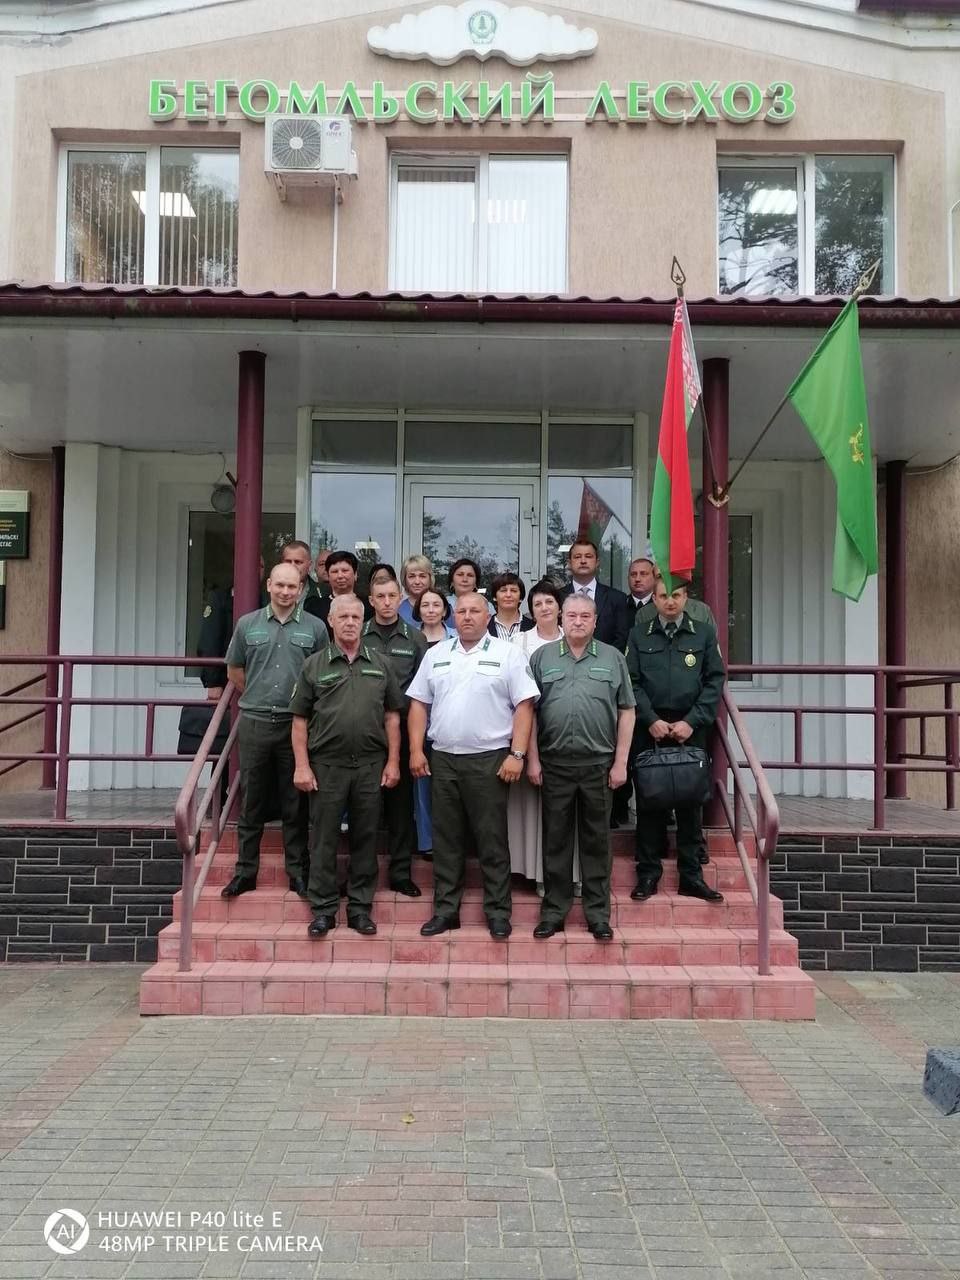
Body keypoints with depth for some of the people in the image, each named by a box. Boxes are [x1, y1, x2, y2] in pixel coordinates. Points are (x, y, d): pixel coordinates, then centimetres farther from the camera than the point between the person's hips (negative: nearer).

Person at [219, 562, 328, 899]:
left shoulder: (315, 628, 2)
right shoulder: (248, 624, 6)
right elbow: (234, 671, 16)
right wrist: (259, 697, 13)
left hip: (296, 723, -1)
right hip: (254, 722, 1)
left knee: (295, 803, 6)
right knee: (251, 801, 8)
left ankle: (298, 871, 15)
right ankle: (246, 871, 17)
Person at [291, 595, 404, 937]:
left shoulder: (379, 665, 10)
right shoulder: (314, 665, 4)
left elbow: (392, 716, 9)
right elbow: (300, 720, 3)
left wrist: (393, 761, 2)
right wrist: (302, 766, -4)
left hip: (371, 766, 2)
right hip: (327, 765, -1)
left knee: (365, 838, 7)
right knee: (323, 839, 3)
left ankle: (360, 907, 17)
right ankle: (323, 909, 12)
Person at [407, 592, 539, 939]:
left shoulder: (507, 654, -1)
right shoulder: (435, 654, 11)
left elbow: (524, 706, -5)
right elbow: (419, 704, 12)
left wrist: (517, 755, -12)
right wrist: (416, 750, 3)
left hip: (489, 759, -4)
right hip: (443, 759, 4)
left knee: (492, 839, 2)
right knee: (446, 838, 10)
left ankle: (498, 911, 13)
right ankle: (445, 909, 19)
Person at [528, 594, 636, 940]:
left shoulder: (613, 658, 6)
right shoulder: (542, 657, 6)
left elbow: (626, 711, 5)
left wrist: (620, 762, -1)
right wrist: (532, 759, 0)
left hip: (599, 764, 0)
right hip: (554, 765, 0)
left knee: (596, 840, 8)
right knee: (555, 840, 8)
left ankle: (598, 913, 17)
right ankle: (553, 911, 18)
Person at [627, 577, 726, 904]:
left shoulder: (704, 634, 7)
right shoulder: (639, 635, 7)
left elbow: (715, 681, 1)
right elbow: (631, 682, 0)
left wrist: (691, 721, -9)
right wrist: (651, 720, -12)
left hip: (690, 729, 0)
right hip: (649, 728, 0)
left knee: (690, 802, 4)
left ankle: (691, 874, 11)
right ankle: (648, 873, 11)